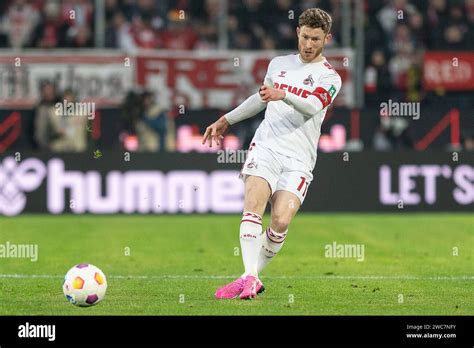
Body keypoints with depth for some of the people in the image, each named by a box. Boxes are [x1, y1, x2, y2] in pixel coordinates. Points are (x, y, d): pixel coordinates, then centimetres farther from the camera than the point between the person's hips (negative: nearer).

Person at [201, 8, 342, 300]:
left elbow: (313, 106, -18)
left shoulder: (330, 77, 3)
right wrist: (227, 120, 41)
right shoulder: (279, 64, 18)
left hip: (298, 159, -3)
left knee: (281, 221, -19)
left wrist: (283, 95, -37)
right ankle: (250, 278, -30)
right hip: (266, 147, 3)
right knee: (253, 205, -21)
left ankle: (253, 276, -3)